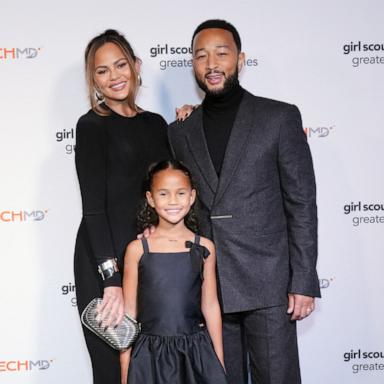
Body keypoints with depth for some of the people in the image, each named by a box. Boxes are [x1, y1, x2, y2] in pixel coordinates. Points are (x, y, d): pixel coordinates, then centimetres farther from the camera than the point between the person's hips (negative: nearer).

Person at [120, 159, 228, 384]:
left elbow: (210, 307, 6)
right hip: (151, 355, -1)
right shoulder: (137, 249, -2)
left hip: (196, 352, 1)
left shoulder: (204, 248, 1)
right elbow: (129, 312, 2)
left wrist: (220, 365, 8)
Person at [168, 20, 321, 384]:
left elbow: (301, 203, -2)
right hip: (207, 288, 3)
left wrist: (304, 282, -7)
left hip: (267, 284, -3)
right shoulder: (179, 132, 10)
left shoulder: (280, 117, 0)